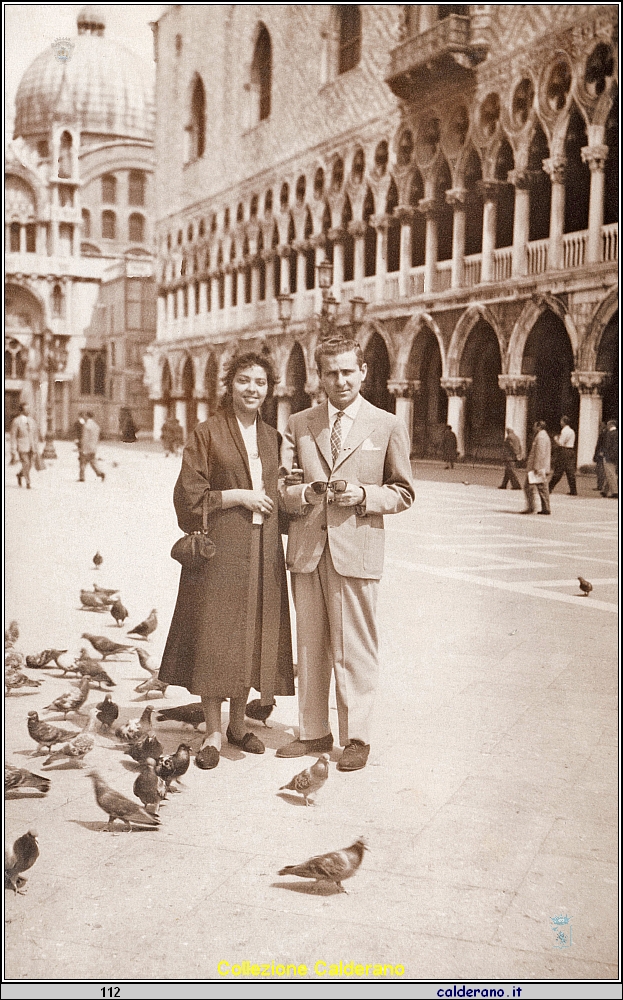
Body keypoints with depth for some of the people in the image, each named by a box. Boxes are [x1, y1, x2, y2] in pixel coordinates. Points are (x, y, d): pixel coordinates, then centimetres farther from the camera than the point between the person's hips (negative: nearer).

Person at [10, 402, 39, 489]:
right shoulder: (16, 421, -4)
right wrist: (13, 450, -7)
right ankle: (28, 483, 1)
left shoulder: (32, 421, 9)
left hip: (31, 447, 4)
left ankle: (20, 475, 34)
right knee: (25, 464, -9)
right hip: (22, 447, -4)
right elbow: (13, 437, -4)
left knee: (30, 465, 6)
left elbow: (35, 435, 14)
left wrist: (36, 448, 10)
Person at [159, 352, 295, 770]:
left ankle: (238, 723, 23)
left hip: (262, 549, 5)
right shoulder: (208, 434, -2)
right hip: (220, 547, -5)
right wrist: (238, 495, -11)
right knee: (215, 638, -3)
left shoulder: (272, 437, 12)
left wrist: (275, 499, 3)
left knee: (253, 636, 8)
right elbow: (190, 493, -7)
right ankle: (213, 734, 8)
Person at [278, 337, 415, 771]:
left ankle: (357, 737, 13)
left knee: (354, 649, 0)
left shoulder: (388, 426, 4)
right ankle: (314, 732, 23)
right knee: (309, 645, 10)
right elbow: (283, 486, 12)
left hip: (356, 548, -3)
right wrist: (305, 493, -10)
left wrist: (363, 495, -12)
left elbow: (403, 492, 5)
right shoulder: (299, 424, 11)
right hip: (306, 549, 3)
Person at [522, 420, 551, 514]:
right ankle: (546, 509, 8)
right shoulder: (544, 436, 21)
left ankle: (531, 507, -11)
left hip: (538, 468, -10)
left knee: (529, 486, -9)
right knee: (542, 488, 9)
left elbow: (540, 453, -20)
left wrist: (536, 467, -22)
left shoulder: (541, 437, -12)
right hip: (543, 468, 10)